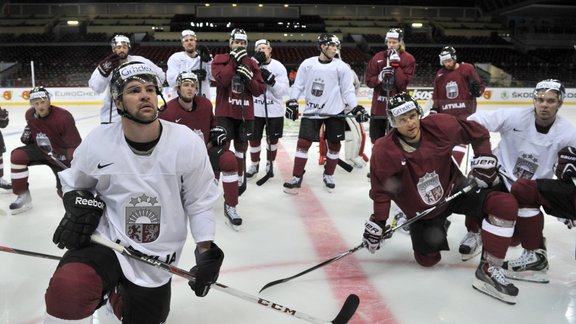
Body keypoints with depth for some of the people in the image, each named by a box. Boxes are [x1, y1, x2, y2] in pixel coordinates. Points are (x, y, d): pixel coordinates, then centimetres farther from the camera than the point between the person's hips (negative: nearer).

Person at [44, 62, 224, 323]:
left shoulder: (187, 143, -13)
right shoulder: (97, 143, -11)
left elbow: (200, 200, -3)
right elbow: (74, 183, 10)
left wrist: (206, 251, -4)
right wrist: (78, 208, -10)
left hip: (155, 260, 2)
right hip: (105, 240, -1)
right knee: (67, 288, -33)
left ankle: (117, 294, 53)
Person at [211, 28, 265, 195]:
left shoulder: (252, 64, 10)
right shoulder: (220, 59, 1)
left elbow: (260, 90, 5)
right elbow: (221, 80, -17)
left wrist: (248, 78, -13)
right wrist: (234, 60, -18)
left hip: (245, 114, 4)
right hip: (225, 112, -3)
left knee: (241, 148, 15)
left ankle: (239, 182, 30)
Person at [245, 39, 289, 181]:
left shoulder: (279, 67, -3)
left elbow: (284, 91, -9)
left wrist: (271, 80, -23)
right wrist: (256, 61, -22)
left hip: (274, 111, 0)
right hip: (255, 111, 1)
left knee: (272, 139, 11)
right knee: (254, 139, 8)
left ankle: (270, 164, 31)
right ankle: (254, 165, 28)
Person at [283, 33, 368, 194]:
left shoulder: (341, 67, -1)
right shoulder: (307, 64, 0)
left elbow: (348, 90, 0)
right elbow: (298, 85, 5)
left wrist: (356, 108, -8)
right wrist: (292, 102, -5)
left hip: (334, 113, 1)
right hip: (311, 111, 0)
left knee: (334, 144, 7)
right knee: (303, 143, -4)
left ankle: (328, 176, 26)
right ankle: (296, 178, 6)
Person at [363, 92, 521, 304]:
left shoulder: (440, 126, -21)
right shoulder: (384, 152, -24)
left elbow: (478, 133, -2)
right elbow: (381, 190, -11)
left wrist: (484, 160, -8)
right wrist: (377, 224, -11)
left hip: (455, 189, 1)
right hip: (422, 210, -1)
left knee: (506, 205, -20)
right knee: (427, 259, 4)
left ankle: (488, 269, -11)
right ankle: (437, 228, 38)